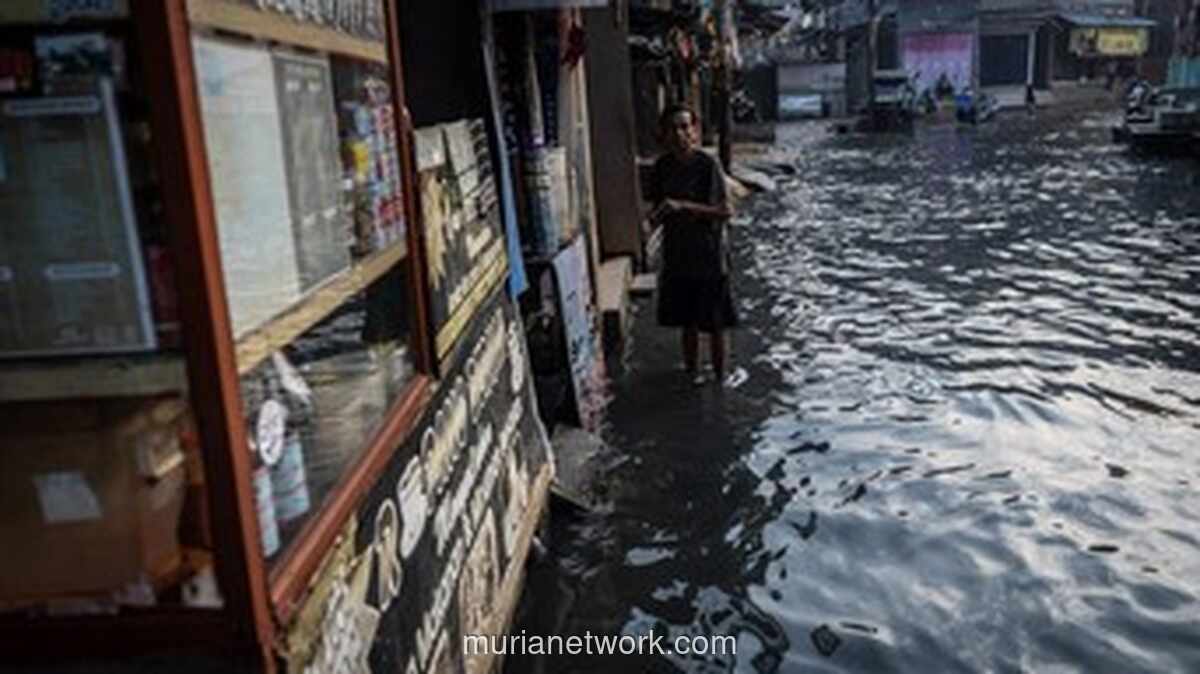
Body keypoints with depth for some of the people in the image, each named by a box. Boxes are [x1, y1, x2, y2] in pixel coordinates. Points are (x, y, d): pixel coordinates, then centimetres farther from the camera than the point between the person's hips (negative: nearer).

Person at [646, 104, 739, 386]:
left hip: (710, 257, -4)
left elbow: (726, 212, -17)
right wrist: (657, 215, -12)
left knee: (716, 325, 6)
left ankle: (720, 377, 22)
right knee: (687, 323, 15)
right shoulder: (662, 167, 1)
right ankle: (692, 372, 32)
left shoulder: (707, 164, -14)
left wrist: (684, 206, -25)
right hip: (678, 257, 4)